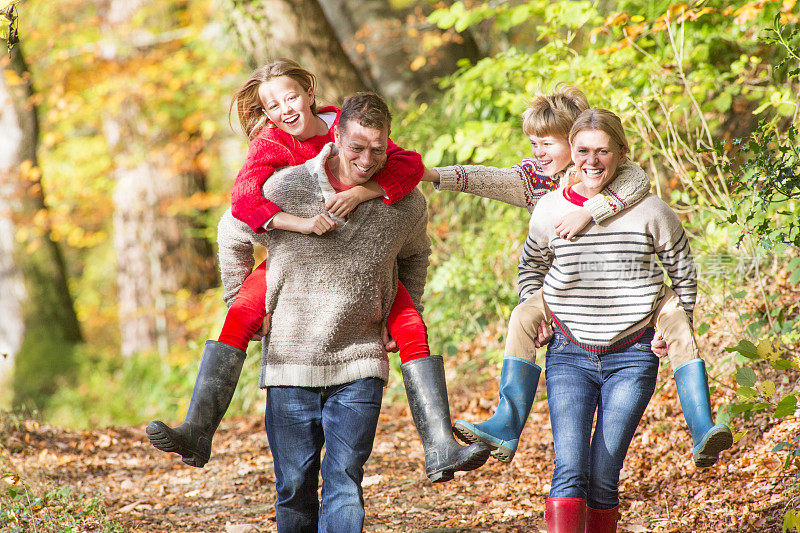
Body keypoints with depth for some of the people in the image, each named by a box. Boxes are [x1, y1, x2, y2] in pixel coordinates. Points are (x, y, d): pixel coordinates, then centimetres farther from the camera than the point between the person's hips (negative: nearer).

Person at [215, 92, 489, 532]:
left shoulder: (407, 203, -3)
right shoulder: (285, 188, -10)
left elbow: (415, 255, 22)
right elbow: (232, 236, 9)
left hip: (359, 365, 1)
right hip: (291, 361, 0)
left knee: (345, 483, -5)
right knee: (294, 486, 5)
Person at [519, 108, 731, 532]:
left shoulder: (649, 211, -5)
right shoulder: (550, 210, 0)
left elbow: (683, 272, 11)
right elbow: (530, 267, 20)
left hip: (632, 357, -1)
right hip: (569, 354, 1)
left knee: (603, 477, -3)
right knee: (570, 469, -15)